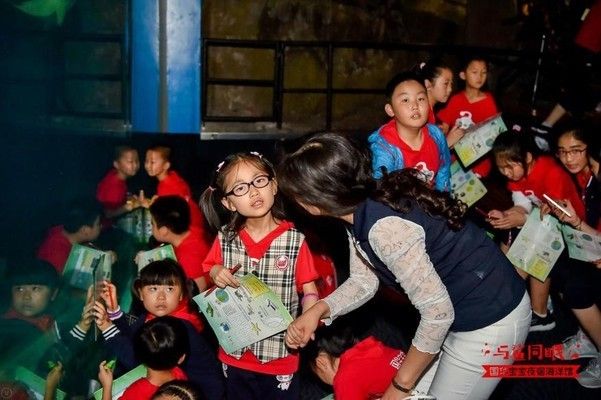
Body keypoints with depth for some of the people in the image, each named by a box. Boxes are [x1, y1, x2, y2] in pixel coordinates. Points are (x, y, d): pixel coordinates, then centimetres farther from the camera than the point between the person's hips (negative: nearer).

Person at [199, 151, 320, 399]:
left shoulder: (294, 240, -13)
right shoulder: (225, 238, -3)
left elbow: (309, 291, -8)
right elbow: (209, 269, 12)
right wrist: (216, 273, -11)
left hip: (280, 355, -3)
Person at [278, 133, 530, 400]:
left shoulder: (384, 227, -33)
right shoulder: (362, 208, -5)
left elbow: (438, 312, -28)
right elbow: (364, 280, 6)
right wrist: (318, 310, -11)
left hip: (490, 321, -8)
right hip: (459, 311, 8)